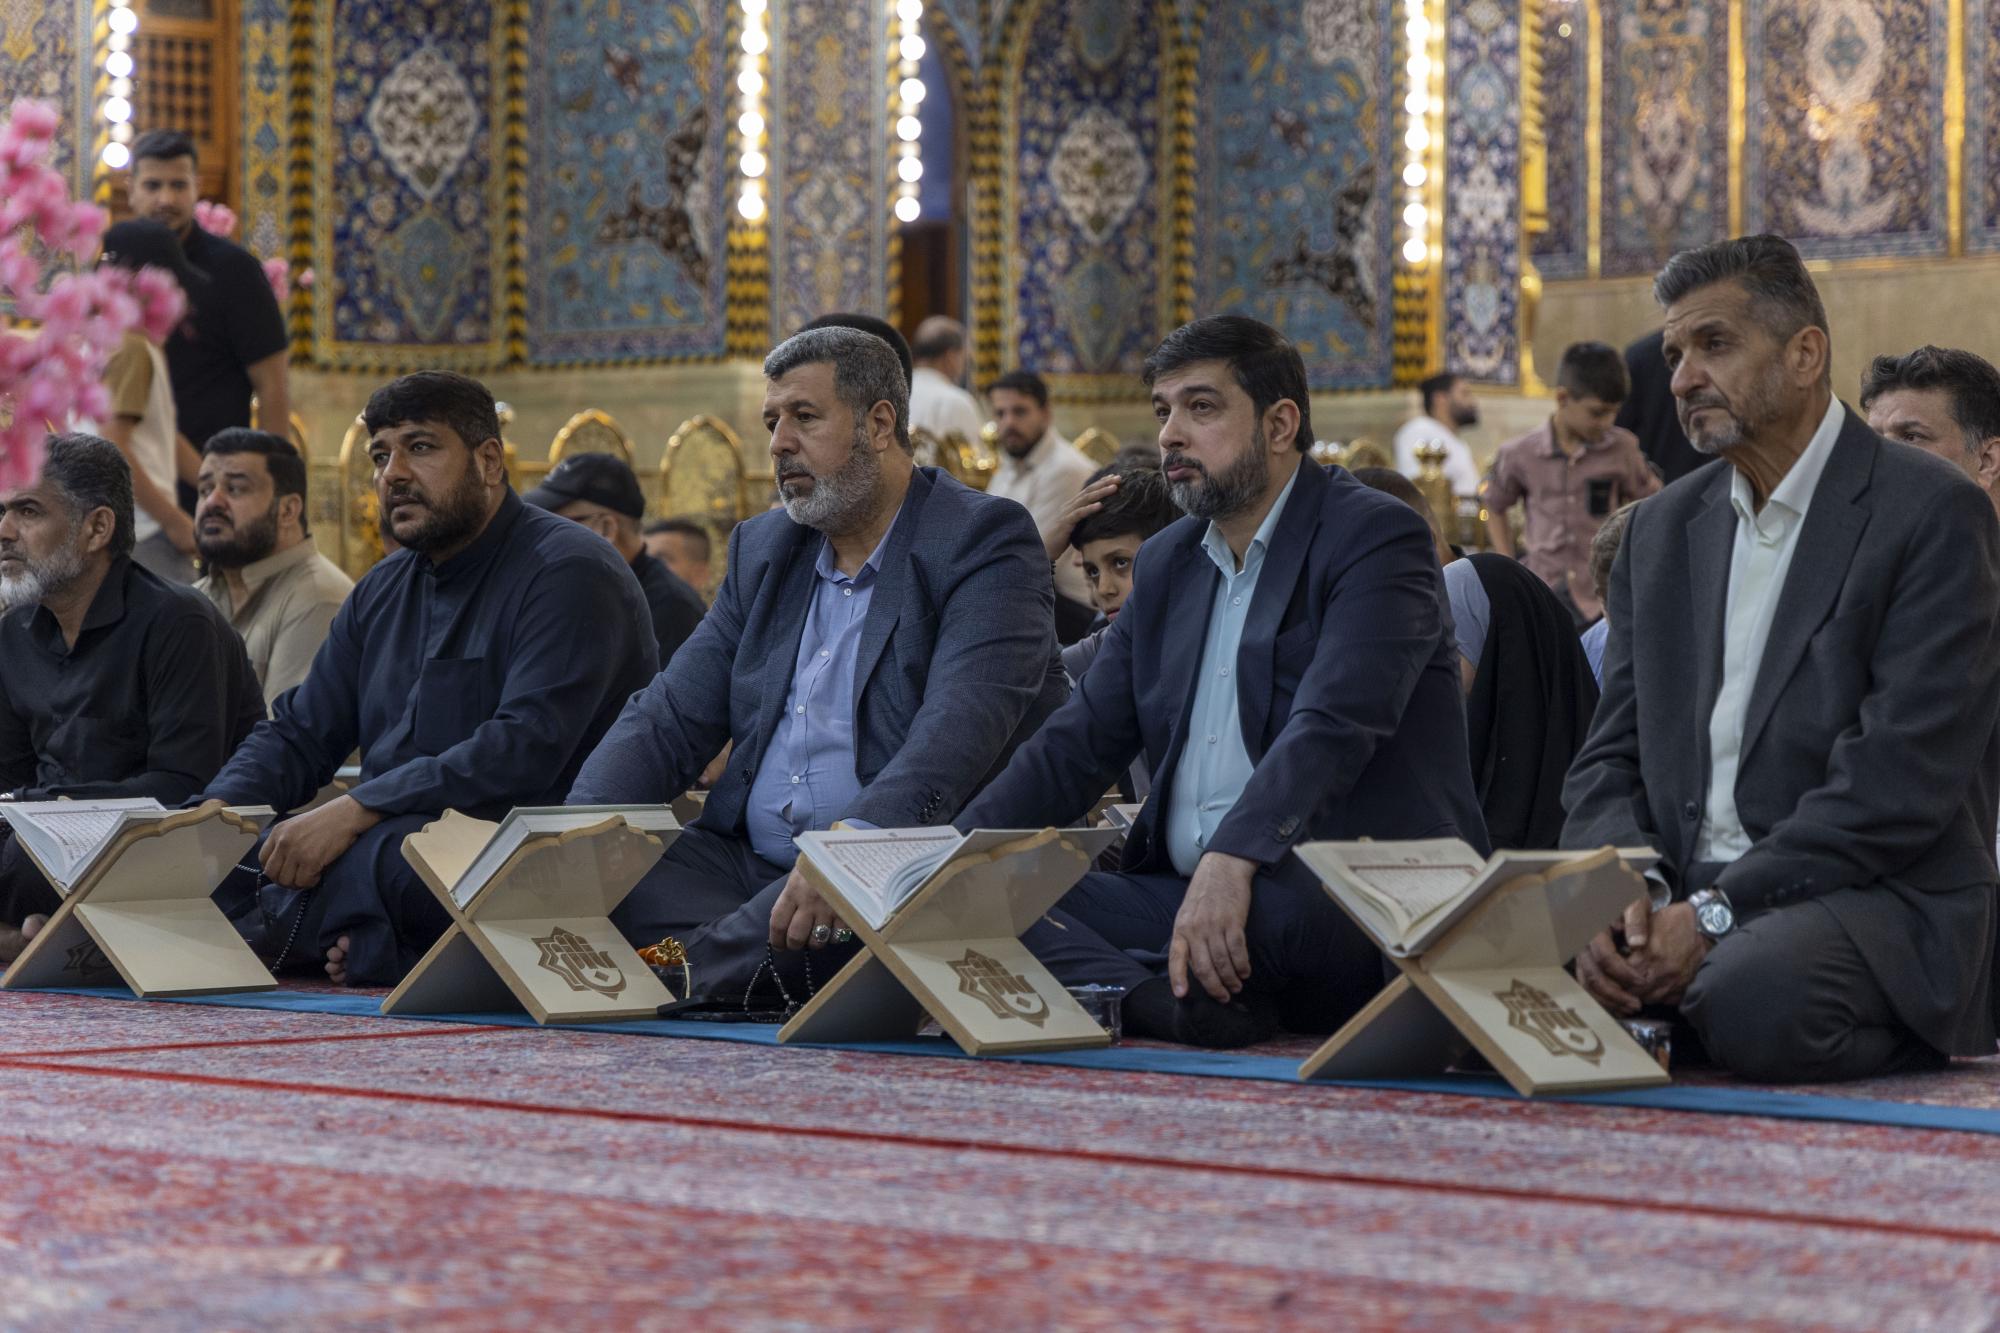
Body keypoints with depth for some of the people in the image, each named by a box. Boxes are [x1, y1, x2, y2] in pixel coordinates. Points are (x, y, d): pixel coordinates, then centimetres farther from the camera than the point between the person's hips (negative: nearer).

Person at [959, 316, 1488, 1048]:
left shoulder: (1376, 537, -4)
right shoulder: (1167, 563, 20)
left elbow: (1333, 728, -20)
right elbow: (1077, 745, 16)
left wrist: (1231, 861, -36)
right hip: (1179, 891, 7)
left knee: (1276, 896, -42)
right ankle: (1152, 998, -38)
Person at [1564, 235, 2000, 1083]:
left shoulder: (1932, 516, -5)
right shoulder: (1662, 529, 17)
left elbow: (1900, 781, -14)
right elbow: (1611, 759, 12)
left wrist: (1714, 913, -21)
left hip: (1873, 899, -4)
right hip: (1685, 896, 4)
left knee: (1751, 997, -37)